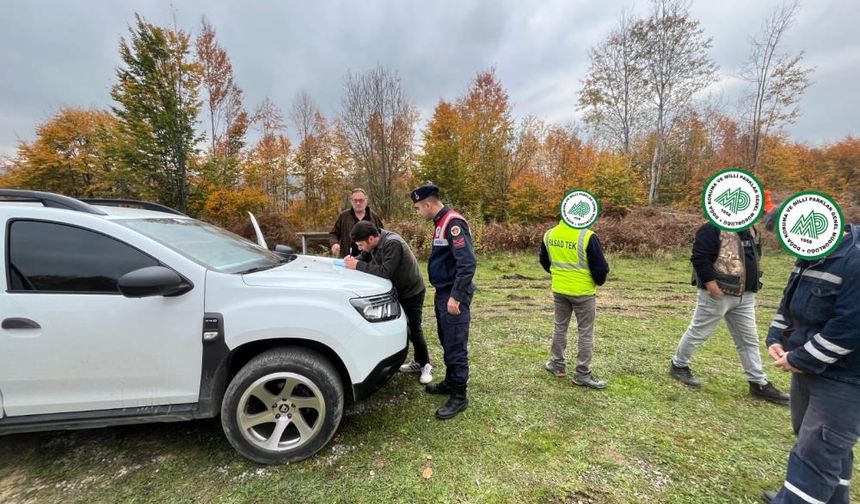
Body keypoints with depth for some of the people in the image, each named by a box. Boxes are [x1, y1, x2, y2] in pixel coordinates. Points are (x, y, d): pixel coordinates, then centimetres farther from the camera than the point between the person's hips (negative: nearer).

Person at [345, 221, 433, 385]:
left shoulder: (393, 244, -31)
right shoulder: (376, 243, -4)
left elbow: (385, 272, -37)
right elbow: (367, 257, 7)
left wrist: (358, 266, -34)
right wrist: (353, 260, -13)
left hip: (412, 292, -8)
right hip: (397, 291, 8)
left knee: (414, 330, -2)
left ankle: (426, 365, 16)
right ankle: (418, 362, 23)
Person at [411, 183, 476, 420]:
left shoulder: (453, 222, -18)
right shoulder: (441, 222, 12)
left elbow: (468, 262, -26)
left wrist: (456, 296, -25)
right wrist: (444, 293, 19)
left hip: (453, 296, -10)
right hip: (442, 293, 10)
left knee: (456, 346, 0)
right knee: (446, 342, 20)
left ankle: (459, 396, 14)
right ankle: (450, 382, 35)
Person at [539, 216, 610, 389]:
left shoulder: (549, 235, -2)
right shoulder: (587, 237, -20)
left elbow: (544, 261, 12)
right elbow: (600, 268, -15)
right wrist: (599, 281, 6)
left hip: (559, 290, 5)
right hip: (583, 292, -5)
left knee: (560, 327, 20)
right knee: (586, 333, 8)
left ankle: (557, 364, 30)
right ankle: (582, 375, 17)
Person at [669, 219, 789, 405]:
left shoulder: (751, 229, 12)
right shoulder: (712, 229, -17)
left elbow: (755, 255, 24)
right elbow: (699, 258, -23)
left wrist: (753, 281, 14)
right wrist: (710, 283, -24)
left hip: (744, 295, 8)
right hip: (718, 295, -8)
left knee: (748, 339, 14)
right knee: (699, 332, 5)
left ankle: (759, 383, 25)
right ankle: (678, 365, 22)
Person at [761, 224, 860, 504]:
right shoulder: (811, 257, 4)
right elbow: (789, 303, 13)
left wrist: (798, 359, -18)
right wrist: (776, 339, 1)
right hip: (809, 366, 9)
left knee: (816, 452, -1)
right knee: (827, 445, 25)